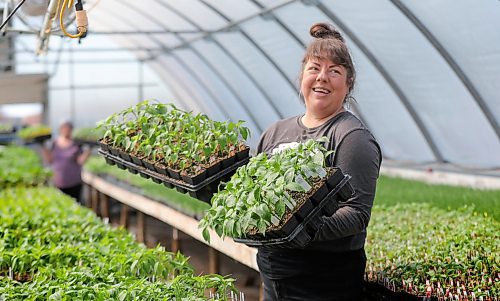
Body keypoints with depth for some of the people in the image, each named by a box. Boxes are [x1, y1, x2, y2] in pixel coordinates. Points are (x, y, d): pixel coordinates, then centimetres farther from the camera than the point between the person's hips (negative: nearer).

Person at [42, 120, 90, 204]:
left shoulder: (76, 144, -4)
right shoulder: (55, 143, 7)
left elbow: (80, 161, -9)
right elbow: (50, 160, 8)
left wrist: (86, 154, -24)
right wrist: (45, 151, -5)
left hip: (74, 182, -3)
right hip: (58, 182, 3)